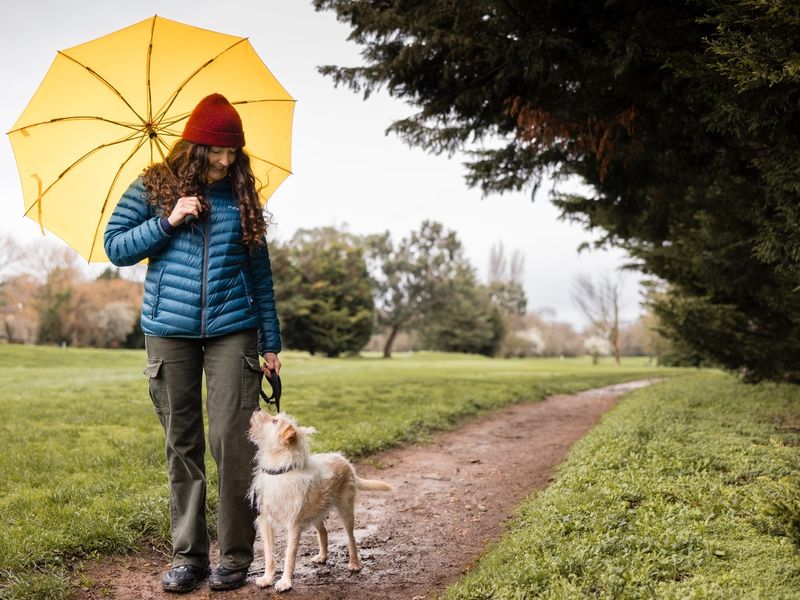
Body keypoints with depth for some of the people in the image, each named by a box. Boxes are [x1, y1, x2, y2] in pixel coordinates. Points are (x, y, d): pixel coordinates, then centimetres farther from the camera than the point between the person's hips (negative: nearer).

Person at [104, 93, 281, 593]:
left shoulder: (242, 196, 9)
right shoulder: (153, 188, 6)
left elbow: (260, 272, 11)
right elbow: (116, 248, 4)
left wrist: (271, 342, 8)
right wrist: (168, 221, -10)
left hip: (233, 332, 0)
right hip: (170, 332, 0)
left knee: (233, 440, -7)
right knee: (182, 445, 4)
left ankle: (236, 556, 5)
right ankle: (188, 556, 14)